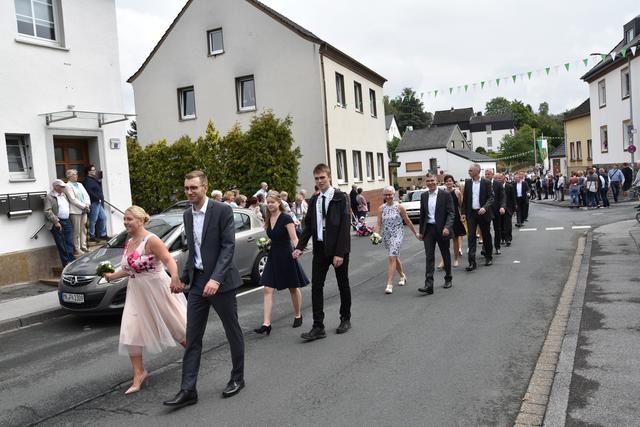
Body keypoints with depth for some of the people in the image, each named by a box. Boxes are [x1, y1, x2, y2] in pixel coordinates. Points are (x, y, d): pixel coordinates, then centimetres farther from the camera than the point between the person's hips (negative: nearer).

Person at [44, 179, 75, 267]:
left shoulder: (64, 194, 17)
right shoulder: (49, 197, -6)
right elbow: (48, 211, -13)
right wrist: (56, 222, -18)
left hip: (67, 221, 7)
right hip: (57, 223, -7)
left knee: (70, 243, 5)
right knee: (61, 245, -3)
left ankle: (71, 261, 9)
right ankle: (66, 263, 2)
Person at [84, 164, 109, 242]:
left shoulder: (94, 179, 18)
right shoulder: (88, 180, -11)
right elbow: (89, 192, -21)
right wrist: (97, 198, -18)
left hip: (99, 203, 10)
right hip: (94, 203, -10)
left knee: (103, 217, 13)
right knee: (93, 220, -4)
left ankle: (103, 235, 20)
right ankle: (92, 236, 4)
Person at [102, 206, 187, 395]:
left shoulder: (151, 240, -16)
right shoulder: (128, 243, 8)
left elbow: (169, 260, -27)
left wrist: (175, 277, -43)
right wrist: (112, 275, 9)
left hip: (157, 290, -7)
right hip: (136, 293, 7)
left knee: (176, 325, 8)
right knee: (131, 333, 0)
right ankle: (139, 374, 12)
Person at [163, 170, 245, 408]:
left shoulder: (222, 210, -11)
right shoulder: (187, 214, 10)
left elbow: (228, 246, -16)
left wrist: (216, 278, -25)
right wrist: (183, 278, 13)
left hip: (220, 280, -6)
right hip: (197, 281, 6)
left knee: (232, 332, 10)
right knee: (192, 337, 4)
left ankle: (237, 378, 27)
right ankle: (188, 390, 10)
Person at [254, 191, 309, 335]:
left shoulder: (286, 218, -14)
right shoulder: (268, 219, 6)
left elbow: (294, 238, -22)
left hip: (286, 256, -6)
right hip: (273, 256, 6)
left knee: (293, 288, 11)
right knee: (267, 290, -4)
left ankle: (298, 316, 32)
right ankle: (266, 323, -4)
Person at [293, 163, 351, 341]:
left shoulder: (340, 197, -8)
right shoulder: (314, 200, 8)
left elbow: (344, 225, -13)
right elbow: (308, 225, 9)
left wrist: (340, 252, -19)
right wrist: (300, 247, -3)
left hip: (338, 248, -4)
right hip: (320, 248, 4)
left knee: (343, 285, 11)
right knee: (316, 286, -1)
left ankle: (345, 319, 29)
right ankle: (318, 327, 4)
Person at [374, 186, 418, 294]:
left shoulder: (399, 207, -6)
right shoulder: (381, 208, 2)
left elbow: (407, 221, 2)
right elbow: (379, 223, -1)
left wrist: (415, 233, 7)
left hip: (397, 235, -4)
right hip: (386, 235, 4)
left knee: (392, 257, -16)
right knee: (395, 257, 19)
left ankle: (389, 284, -17)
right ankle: (402, 276, 42)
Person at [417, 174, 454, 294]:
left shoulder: (445, 195, -5)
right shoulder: (424, 196, 7)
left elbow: (451, 213, -9)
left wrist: (447, 227, -23)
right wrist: (421, 231, 12)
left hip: (442, 229, -3)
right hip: (428, 229, 3)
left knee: (446, 255, 12)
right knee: (429, 257, -4)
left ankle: (448, 279, 31)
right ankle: (428, 285, -8)